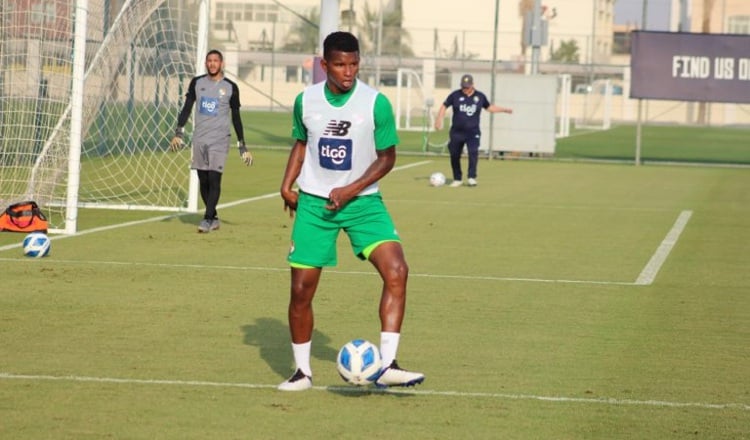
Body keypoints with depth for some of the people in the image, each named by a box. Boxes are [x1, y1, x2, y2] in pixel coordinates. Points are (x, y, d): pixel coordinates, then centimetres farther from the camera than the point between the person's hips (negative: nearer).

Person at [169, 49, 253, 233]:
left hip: (219, 140, -3)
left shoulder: (230, 87, 1)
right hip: (199, 138, 3)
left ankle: (207, 219, -12)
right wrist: (178, 133, -5)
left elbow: (236, 117, 5)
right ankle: (213, 218, 17)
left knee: (214, 178, -12)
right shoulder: (197, 83, 7)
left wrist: (242, 145, 3)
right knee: (203, 180, 6)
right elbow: (187, 108, 6)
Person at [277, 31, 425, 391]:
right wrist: (287, 185, 2)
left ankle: (386, 365, -21)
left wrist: (351, 190, -14)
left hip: (362, 201, -2)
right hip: (313, 202, 2)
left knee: (396, 270, -22)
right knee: (301, 288, -1)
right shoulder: (306, 100, -3)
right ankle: (302, 371, 18)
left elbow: (387, 157, -4)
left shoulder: (376, 103, -11)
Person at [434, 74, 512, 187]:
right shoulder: (455, 95, -2)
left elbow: (489, 107, 19)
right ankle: (457, 179, 20)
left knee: (473, 152, -20)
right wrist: (439, 119, -8)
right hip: (456, 132, 1)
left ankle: (472, 178, -16)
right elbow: (444, 106, 4)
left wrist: (505, 110, 13)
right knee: (454, 155, 5)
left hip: (473, 132, -1)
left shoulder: (480, 96, 3)